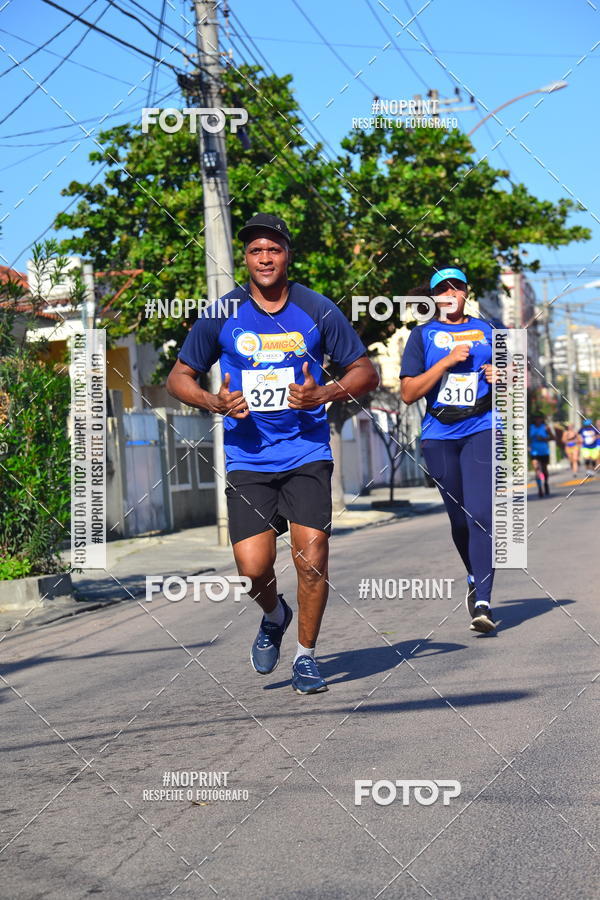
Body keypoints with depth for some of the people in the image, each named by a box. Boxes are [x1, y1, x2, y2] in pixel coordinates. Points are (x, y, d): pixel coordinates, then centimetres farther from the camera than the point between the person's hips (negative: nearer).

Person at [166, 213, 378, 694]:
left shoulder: (318, 310, 0)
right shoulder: (221, 314, 1)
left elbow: (366, 372, 7)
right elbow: (179, 377, 10)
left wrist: (322, 394, -11)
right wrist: (215, 403, -9)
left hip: (307, 453, 0)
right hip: (247, 458, 0)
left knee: (311, 559, -9)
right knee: (253, 567, -10)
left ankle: (306, 655, 13)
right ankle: (274, 617, 25)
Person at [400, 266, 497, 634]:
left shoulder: (489, 331, 13)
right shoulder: (423, 335, 7)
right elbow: (408, 393, -2)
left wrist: (502, 378, -2)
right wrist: (447, 361, -12)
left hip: (482, 430, -1)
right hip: (440, 435, 1)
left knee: (481, 514, -16)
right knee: (460, 518, 7)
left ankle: (482, 601, -19)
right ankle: (476, 579, 33)